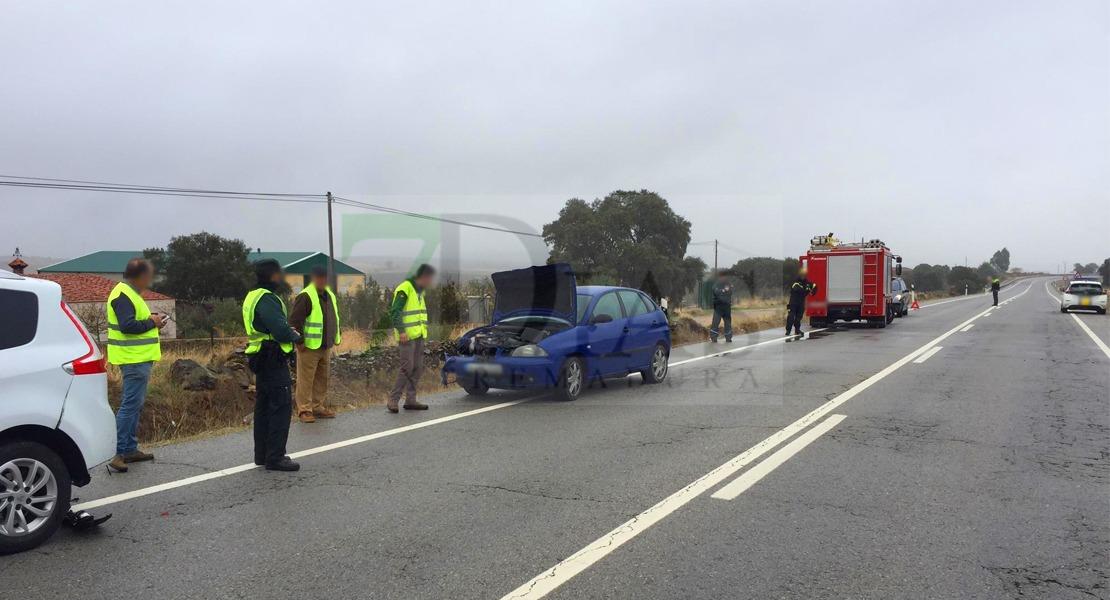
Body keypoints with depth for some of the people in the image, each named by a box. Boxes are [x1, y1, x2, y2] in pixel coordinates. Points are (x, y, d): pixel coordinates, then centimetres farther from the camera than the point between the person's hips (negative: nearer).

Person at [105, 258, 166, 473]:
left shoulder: (129, 293, 17)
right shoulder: (123, 295, -16)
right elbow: (127, 325, -26)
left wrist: (152, 321, 7)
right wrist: (151, 322, -14)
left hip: (138, 358, 11)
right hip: (134, 359, -11)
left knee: (135, 404, 16)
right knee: (131, 405, -11)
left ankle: (130, 449, 23)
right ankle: (117, 453, -11)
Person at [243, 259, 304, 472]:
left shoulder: (253, 297, 15)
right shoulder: (267, 299, -18)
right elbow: (281, 329, -24)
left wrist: (290, 333, 6)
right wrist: (296, 338, -6)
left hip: (261, 359, 11)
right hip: (274, 360, -11)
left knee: (264, 407, 15)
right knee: (281, 408, -7)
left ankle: (262, 454, 23)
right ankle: (275, 458, -5)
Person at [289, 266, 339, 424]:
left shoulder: (330, 295, 13)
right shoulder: (305, 297, -14)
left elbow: (334, 319, 24)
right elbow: (295, 320, -17)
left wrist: (335, 338, 20)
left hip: (326, 346, 8)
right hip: (309, 347, -8)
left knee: (322, 379, 13)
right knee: (306, 380, -2)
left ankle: (319, 408, 23)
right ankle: (304, 410, 5)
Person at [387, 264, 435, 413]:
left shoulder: (420, 291, 17)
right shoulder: (405, 289, -11)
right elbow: (395, 311, -17)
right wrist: (401, 330, -24)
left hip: (419, 336, 9)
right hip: (407, 336, -9)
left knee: (417, 369, 9)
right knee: (406, 368, -10)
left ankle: (410, 400, 14)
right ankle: (392, 400, -4)